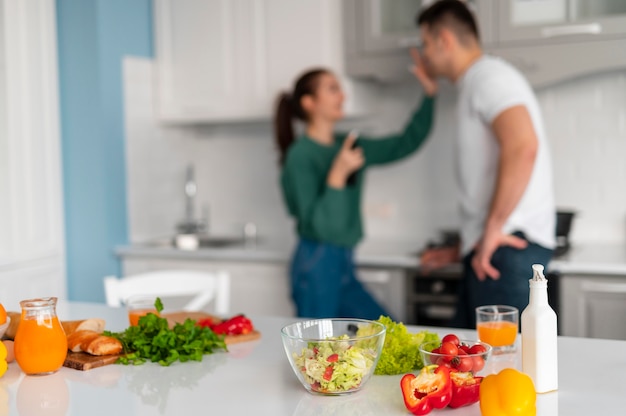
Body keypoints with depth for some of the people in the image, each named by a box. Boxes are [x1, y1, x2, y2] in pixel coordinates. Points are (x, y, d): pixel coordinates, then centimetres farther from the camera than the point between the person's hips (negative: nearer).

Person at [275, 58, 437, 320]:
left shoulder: (346, 145, 11)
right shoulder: (300, 156, -12)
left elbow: (405, 144, 14)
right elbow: (318, 226, -19)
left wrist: (430, 93, 8)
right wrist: (338, 175, -28)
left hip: (343, 266, 8)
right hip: (317, 266, -8)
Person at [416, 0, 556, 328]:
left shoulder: (490, 76, -6)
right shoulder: (474, 85, 25)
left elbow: (523, 147, -26)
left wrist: (493, 229, -21)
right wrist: (461, 251, 24)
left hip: (510, 246, -10)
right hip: (492, 248, 10)